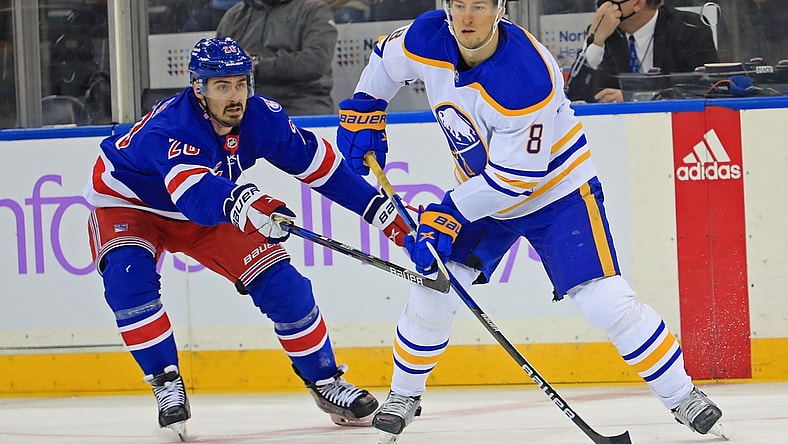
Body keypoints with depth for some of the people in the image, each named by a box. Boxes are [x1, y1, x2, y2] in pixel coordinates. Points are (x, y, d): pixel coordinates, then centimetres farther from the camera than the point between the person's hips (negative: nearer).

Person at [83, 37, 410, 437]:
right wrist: (243, 203, -78)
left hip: (211, 210, 5)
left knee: (280, 281, -6)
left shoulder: (261, 117, -20)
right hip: (128, 204, -5)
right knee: (128, 277, -33)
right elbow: (194, 192, -57)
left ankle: (325, 381, 12)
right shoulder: (168, 129, -39)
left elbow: (320, 165, -7)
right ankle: (166, 384, -20)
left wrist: (380, 210, -5)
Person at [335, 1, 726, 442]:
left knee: (607, 302, -14)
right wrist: (363, 110, 5)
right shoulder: (428, 38, -17)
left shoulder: (527, 78, -35)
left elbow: (515, 177, -30)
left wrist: (449, 215, -28)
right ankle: (404, 397, 20)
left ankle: (682, 395, -1)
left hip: (558, 192, -6)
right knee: (433, 289, -1)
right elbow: (386, 59, 9)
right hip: (482, 189, 6)